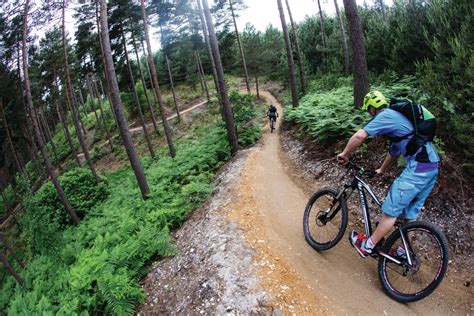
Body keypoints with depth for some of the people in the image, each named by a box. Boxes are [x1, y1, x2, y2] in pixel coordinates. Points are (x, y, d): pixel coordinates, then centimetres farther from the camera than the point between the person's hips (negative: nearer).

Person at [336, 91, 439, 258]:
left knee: (391, 210, -1)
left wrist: (344, 154, -5)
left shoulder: (385, 115, -6)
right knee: (410, 214, 18)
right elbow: (394, 150, 33)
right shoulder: (397, 115, 24)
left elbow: (359, 136, -20)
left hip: (418, 166, -10)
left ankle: (367, 246, 10)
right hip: (432, 166, 10)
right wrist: (381, 170, 41)